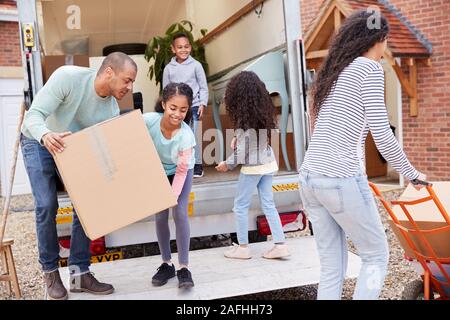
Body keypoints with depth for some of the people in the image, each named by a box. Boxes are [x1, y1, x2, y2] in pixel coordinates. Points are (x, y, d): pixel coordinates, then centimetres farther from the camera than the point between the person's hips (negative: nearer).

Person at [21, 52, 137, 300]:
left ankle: (79, 274, 4)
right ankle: (50, 272, 5)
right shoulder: (67, 77, -31)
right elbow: (34, 115, -34)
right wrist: (46, 136, -56)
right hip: (38, 141, -4)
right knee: (47, 205, -14)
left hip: (74, 147, 4)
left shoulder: (111, 109, -17)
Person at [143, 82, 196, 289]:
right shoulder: (148, 120, -33)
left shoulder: (186, 135, -34)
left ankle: (184, 267, -2)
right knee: (160, 217, 2)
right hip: (157, 171, 2)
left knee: (180, 214, -12)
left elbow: (181, 171, -25)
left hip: (181, 171, -2)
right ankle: (166, 264, 17)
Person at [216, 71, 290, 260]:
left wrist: (228, 164, -3)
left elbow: (243, 151, -17)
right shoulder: (263, 109, 3)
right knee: (268, 204, 12)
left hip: (253, 167, -7)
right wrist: (238, 138, 4)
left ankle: (242, 247, 16)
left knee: (240, 206, 7)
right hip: (268, 163, 7)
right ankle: (280, 245, 11)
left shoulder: (245, 116, -19)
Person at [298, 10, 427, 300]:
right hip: (341, 179, -7)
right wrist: (411, 173, 4)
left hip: (310, 177, 7)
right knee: (377, 255, 12)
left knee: (331, 266, 14)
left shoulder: (333, 72, 21)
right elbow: (382, 135, -10)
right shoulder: (370, 67, -3)